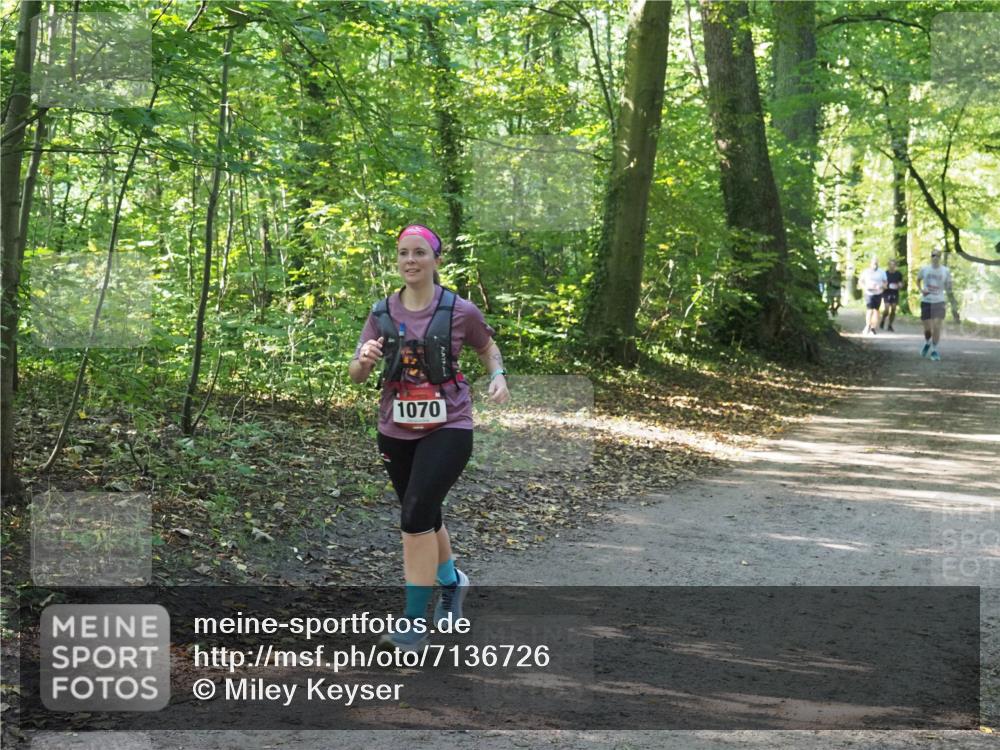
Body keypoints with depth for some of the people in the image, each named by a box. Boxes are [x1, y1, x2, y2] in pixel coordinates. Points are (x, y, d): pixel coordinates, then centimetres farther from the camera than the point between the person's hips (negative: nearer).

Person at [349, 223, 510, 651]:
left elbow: (487, 347, 14)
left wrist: (499, 375, -6)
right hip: (396, 431, 4)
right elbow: (356, 375, 1)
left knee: (416, 515, -19)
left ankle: (415, 622, -11)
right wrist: (365, 359, -21)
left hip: (447, 428, -4)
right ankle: (451, 581, 48)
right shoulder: (383, 313, 1)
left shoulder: (460, 311, -6)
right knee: (424, 517, 19)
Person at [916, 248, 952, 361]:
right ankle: (927, 343, 37)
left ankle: (934, 350, 4)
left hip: (939, 302, -1)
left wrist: (949, 287, -20)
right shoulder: (924, 269, -1)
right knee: (927, 328, 5)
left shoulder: (945, 271, -4)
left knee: (937, 327, -11)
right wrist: (921, 290, 3)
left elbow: (948, 289, 3)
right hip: (926, 301, 1)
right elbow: (918, 279, 19)